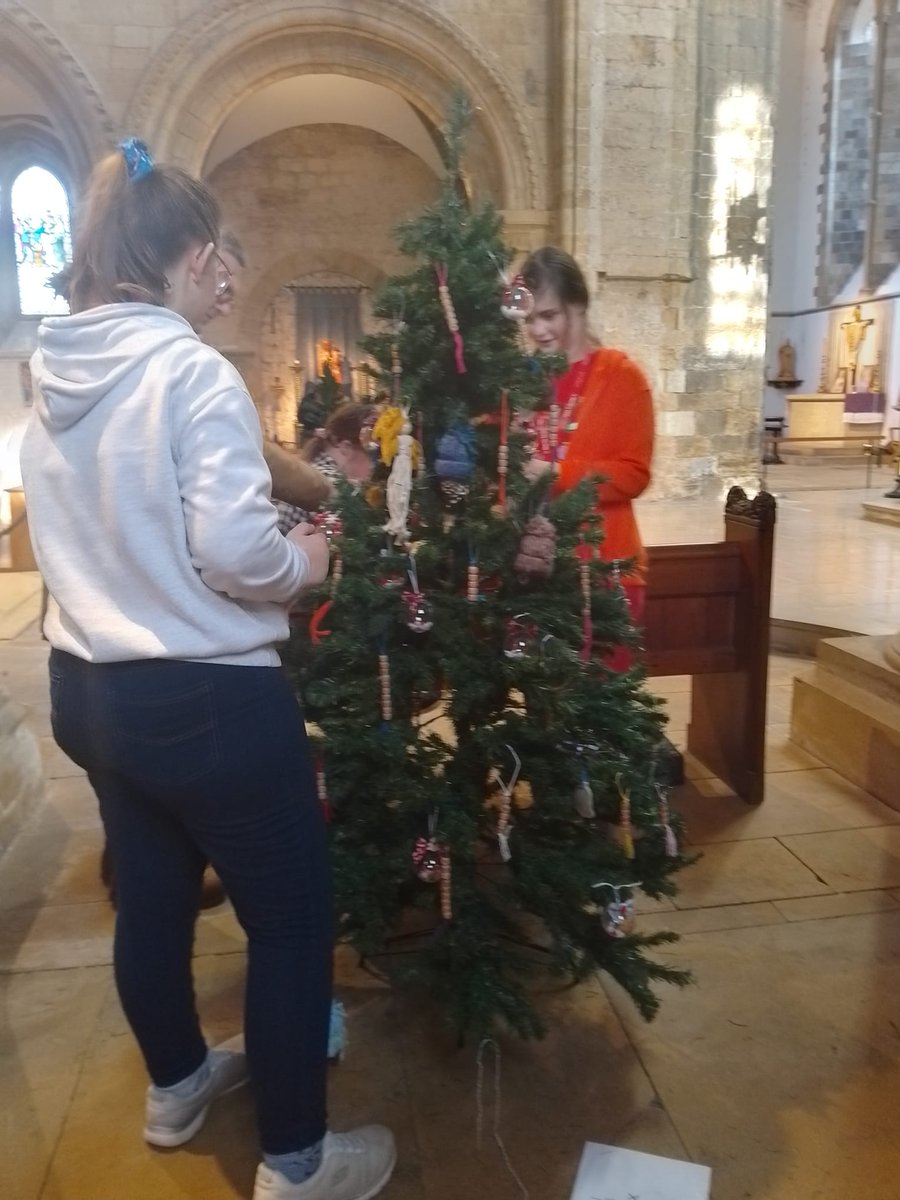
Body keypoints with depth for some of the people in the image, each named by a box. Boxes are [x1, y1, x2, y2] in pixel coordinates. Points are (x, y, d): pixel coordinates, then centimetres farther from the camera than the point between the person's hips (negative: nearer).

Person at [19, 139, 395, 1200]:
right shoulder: (192, 372, -18)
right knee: (292, 919, 9)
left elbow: (84, 533, 13)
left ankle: (176, 1085, 47)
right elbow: (234, 551, -25)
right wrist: (304, 561, -6)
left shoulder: (52, 376, 5)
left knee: (151, 893, 24)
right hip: (205, 697, -8)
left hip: (88, 685, 8)